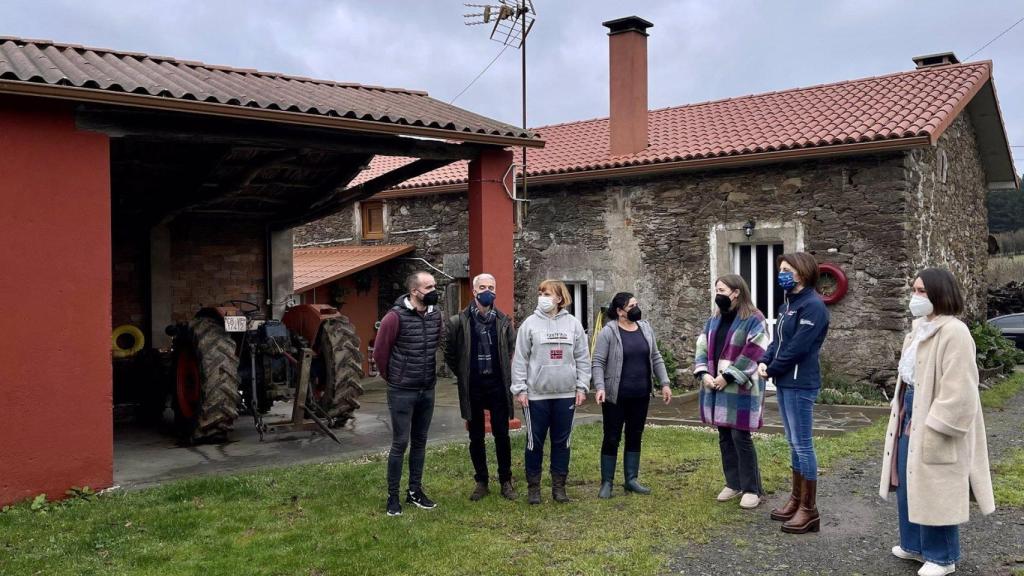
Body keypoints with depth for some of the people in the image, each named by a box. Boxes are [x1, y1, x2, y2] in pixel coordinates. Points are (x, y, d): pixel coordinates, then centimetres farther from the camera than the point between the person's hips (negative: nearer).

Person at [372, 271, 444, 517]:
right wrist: (392, 377, 3)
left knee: (420, 441, 14)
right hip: (402, 392, -5)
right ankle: (393, 496, 13)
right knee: (400, 443, 1)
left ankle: (415, 490, 26)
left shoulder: (436, 314, 0)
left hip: (427, 390, 5)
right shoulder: (396, 316, -17)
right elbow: (380, 351, -10)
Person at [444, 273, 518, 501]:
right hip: (472, 388, 0)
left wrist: (506, 374, 7)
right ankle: (481, 482, 21)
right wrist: (463, 374, 4)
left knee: (502, 435, 5)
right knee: (476, 437, 9)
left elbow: (512, 350, 11)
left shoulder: (503, 320, 2)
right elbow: (450, 353, 3)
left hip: (497, 386, 1)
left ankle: (506, 481, 18)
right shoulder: (460, 321, -4)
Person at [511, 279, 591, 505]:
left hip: (566, 394, 2)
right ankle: (533, 486, 18)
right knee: (535, 442, 6)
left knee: (562, 442, 10)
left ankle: (559, 486, 21)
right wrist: (520, 389, -6)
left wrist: (582, 387, 1)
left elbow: (582, 358, 6)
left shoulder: (573, 324, 2)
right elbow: (520, 359, -3)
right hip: (536, 394, -2)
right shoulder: (530, 323, -3)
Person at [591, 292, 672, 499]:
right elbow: (598, 363, -12)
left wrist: (664, 383, 7)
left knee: (635, 438, 12)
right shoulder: (608, 332, -9)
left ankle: (631, 480, 23)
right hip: (615, 397, -5)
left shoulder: (646, 329, 7)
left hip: (641, 396, 5)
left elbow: (656, 358, 12)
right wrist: (600, 387, -24)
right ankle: (606, 483, 12)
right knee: (612, 439, 2)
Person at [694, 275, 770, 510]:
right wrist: (703, 373, -6)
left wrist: (727, 377, -19)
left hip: (740, 390, -7)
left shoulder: (753, 319, -10)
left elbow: (753, 354, -17)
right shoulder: (713, 320, 13)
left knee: (741, 438, -4)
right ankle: (733, 483, 25)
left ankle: (752, 489, 8)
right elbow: (702, 347, 11)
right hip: (716, 388, 7)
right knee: (724, 438, 12)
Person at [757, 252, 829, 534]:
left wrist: (772, 370, -10)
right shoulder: (788, 304, 15)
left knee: (802, 444, -4)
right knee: (794, 443, 15)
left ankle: (809, 510, 4)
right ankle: (796, 500, 26)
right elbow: (777, 339, 14)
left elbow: (797, 347, -19)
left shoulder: (812, 305, -14)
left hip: (800, 384, -9)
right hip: (785, 382, 9)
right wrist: (764, 362, -3)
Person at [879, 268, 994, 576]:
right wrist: (902, 412, 14)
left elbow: (957, 389, -23)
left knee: (935, 490, 2)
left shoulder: (954, 332, -18)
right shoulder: (919, 328, 12)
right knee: (908, 484, 17)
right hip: (910, 415, 9)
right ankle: (914, 544, 32)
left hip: (934, 424, -9)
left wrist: (935, 428, -23)